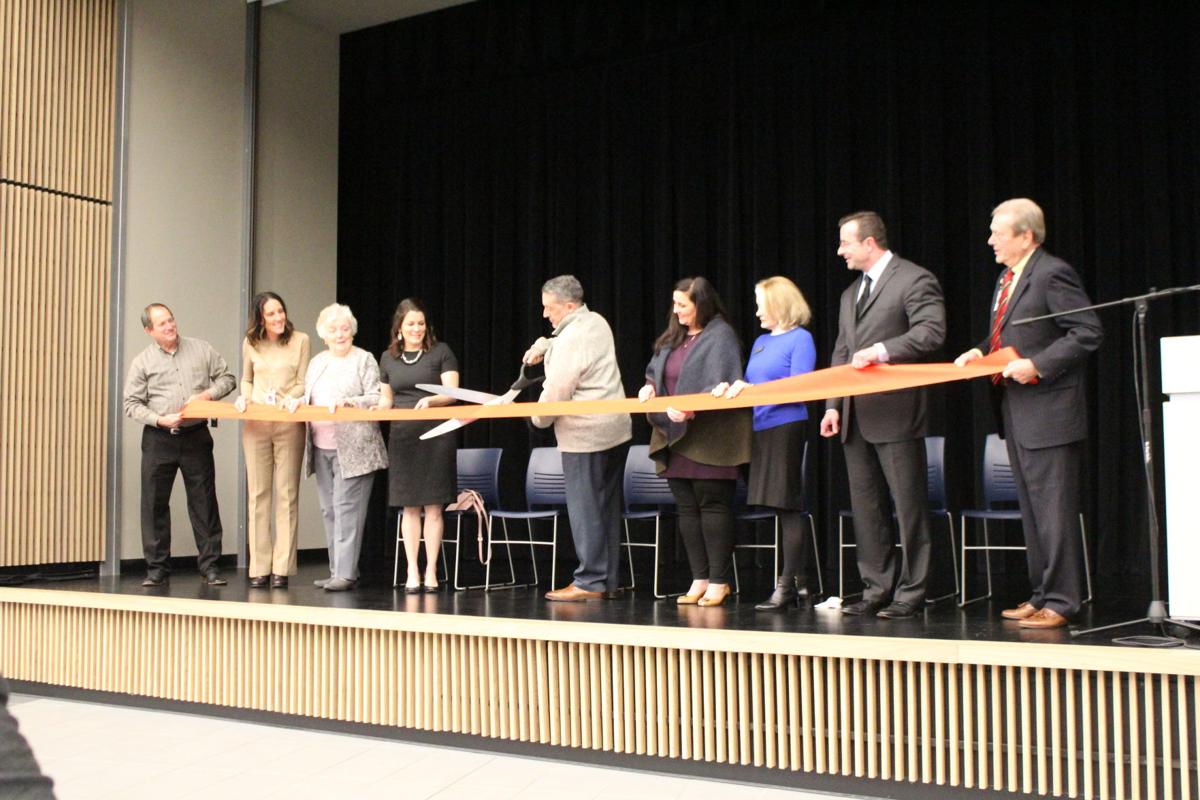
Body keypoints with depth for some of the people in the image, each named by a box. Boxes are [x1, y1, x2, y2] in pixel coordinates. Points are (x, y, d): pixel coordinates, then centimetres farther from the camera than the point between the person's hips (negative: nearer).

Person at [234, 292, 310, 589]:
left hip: (288, 423, -2)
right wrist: (246, 397, 0)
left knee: (287, 494, -1)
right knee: (257, 494, 3)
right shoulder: (250, 343, 8)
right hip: (255, 423, 2)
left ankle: (282, 567, 3)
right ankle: (259, 567, 8)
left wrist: (284, 400, -16)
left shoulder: (300, 340, 1)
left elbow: (303, 383, 1)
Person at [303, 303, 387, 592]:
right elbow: (307, 397, 22)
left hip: (352, 448, -6)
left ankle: (345, 573, -10)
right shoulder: (317, 362, 18)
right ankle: (336, 571, 14)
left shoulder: (364, 360, 1)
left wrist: (350, 402, -20)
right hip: (321, 447, 6)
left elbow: (378, 399, -6)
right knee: (329, 510, 7)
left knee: (347, 508, -10)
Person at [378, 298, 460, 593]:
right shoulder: (388, 358, 11)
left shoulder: (441, 351, 1)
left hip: (435, 435, -3)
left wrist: (431, 400, -25)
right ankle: (412, 572, 8)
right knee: (409, 507, 4)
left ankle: (431, 571, 5)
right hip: (401, 436, 3)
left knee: (433, 506, -1)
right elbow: (386, 398, 17)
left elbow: (452, 392, -6)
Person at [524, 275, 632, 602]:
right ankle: (608, 580, 18)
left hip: (585, 435, -9)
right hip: (614, 430, 9)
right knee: (607, 508, 12)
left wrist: (539, 419, 3)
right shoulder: (597, 322, 11)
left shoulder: (571, 340, -17)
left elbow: (556, 391, -15)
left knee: (585, 510, -4)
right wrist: (544, 345, 11)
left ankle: (589, 582, 0)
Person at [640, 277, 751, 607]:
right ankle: (699, 578, 16)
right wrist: (651, 385, 3)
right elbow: (656, 370, 24)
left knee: (712, 505, -4)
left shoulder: (720, 337, -9)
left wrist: (690, 409, -29)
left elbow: (720, 386, -18)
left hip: (708, 440, -8)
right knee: (686, 508, 9)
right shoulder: (673, 337, 15)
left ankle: (718, 581, 3)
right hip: (676, 437, 8)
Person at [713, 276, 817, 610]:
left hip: (787, 428, -8)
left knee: (788, 507, -5)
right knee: (783, 508, 10)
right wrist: (730, 388, -1)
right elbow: (750, 383, 20)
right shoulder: (761, 342, 18)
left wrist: (750, 389, -20)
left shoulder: (800, 339, -6)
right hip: (761, 429, 8)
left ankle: (788, 584, -1)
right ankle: (798, 580, 17)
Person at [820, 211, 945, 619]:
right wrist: (834, 405, 11)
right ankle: (877, 588, 17)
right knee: (865, 506, 9)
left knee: (908, 505, -2)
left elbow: (931, 332, -17)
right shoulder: (850, 293, 21)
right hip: (856, 417, 8)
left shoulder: (914, 280, -4)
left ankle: (911, 591, 5)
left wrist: (881, 350, -24)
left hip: (896, 413, -8)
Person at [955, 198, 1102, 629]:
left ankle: (1060, 602, 3)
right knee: (1032, 509, 15)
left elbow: (1088, 332, -18)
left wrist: (1038, 365, -23)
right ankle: (1042, 595, 24)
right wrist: (981, 351, 5)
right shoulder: (1007, 278, 15)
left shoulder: (1053, 274, -13)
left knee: (1053, 509, -4)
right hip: (1016, 413, 10)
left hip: (1047, 411, -10)